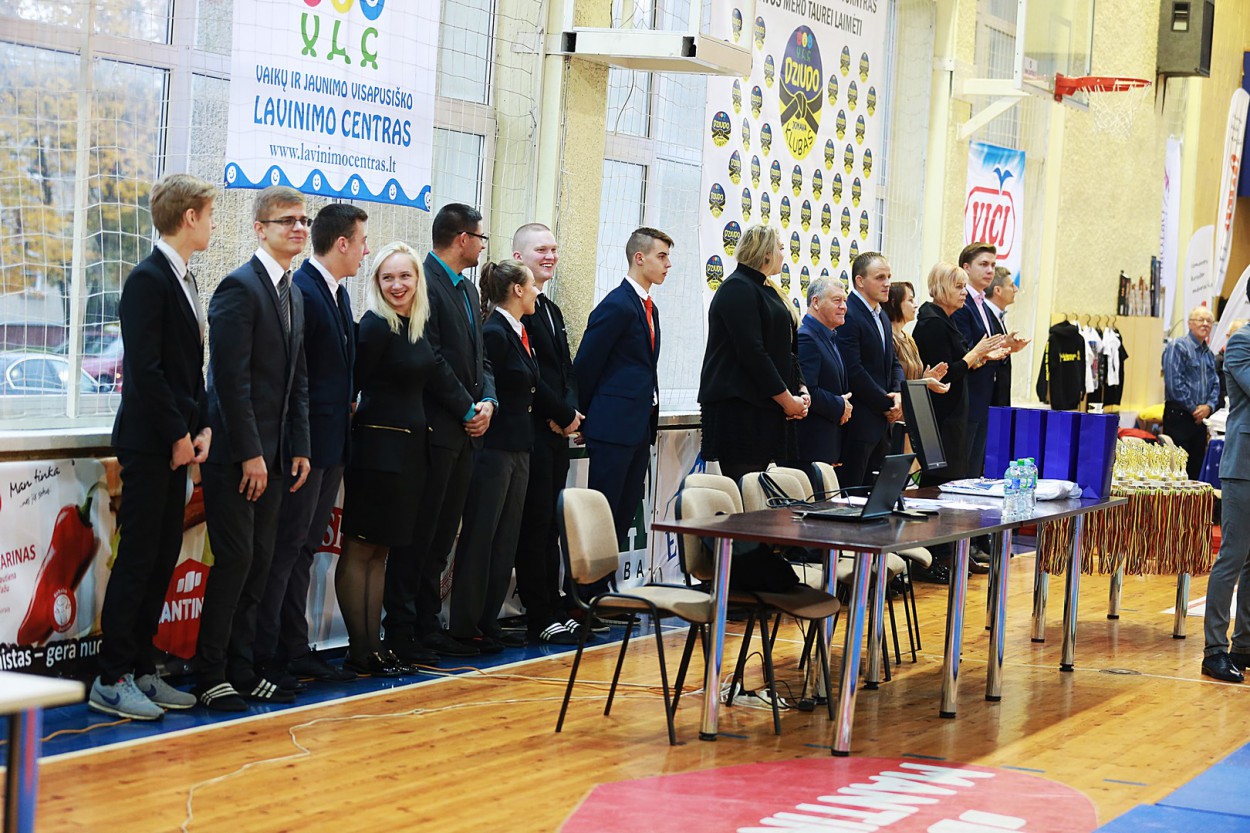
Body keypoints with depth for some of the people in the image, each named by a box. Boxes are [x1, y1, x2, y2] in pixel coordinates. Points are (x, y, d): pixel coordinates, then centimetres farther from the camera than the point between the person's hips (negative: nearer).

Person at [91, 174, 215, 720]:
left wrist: (201, 428, 5)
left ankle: (141, 670, 16)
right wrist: (179, 435, -14)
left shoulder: (182, 280, 15)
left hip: (178, 443, 9)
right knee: (138, 558, -6)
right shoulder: (148, 280, -13)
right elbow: (144, 368, -18)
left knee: (164, 558, 10)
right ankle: (112, 680, 0)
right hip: (149, 443, -9)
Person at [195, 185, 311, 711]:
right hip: (236, 451, -8)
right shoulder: (240, 287, -11)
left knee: (259, 562, 9)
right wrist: (250, 453, -18)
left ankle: (241, 669, 16)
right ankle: (210, 675, 1)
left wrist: (299, 447, 10)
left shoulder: (293, 294, 16)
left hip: (271, 453, 8)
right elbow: (231, 377, -17)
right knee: (235, 558, -7)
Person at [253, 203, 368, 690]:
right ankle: (264, 656, 0)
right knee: (285, 548, -5)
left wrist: (347, 404, 10)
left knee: (304, 548, 14)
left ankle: (295, 650, 22)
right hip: (306, 443, -10)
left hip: (332, 444, 10)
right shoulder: (301, 292, -16)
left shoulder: (336, 294, 15)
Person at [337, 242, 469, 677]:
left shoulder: (417, 327, 10)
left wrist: (472, 409, 3)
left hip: (410, 449, 8)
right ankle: (361, 652, 2)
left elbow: (438, 376, 12)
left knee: (381, 549, 10)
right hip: (378, 448, -8)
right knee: (360, 550, -1)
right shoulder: (375, 327, -13)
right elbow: (353, 384, -12)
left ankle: (374, 645, 14)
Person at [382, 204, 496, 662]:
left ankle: (428, 627, 19)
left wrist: (488, 401, 1)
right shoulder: (424, 282, -12)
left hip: (464, 432, 9)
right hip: (434, 429, -9)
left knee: (441, 537, 12)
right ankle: (401, 632, 2)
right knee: (417, 534, -4)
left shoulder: (467, 288, 18)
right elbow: (431, 361, -18)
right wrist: (468, 410, -13)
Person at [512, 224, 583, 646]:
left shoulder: (552, 310, 21)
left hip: (557, 430, 9)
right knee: (535, 522, -5)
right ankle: (541, 616, -1)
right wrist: (563, 414, -10)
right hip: (530, 431, -9)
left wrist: (570, 412, 2)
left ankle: (552, 610, 13)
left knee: (549, 523, 10)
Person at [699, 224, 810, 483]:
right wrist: (786, 398, -15)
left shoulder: (766, 291, 20)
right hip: (739, 409, -9)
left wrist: (801, 389, 3)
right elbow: (751, 352, -17)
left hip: (767, 409, 9)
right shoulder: (737, 288, -9)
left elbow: (787, 349, 20)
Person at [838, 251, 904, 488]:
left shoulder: (881, 315, 17)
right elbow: (853, 371, -19)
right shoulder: (847, 315, -13)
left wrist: (898, 393, 0)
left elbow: (893, 362, 21)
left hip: (881, 422, 9)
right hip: (858, 422, -9)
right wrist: (886, 404, -12)